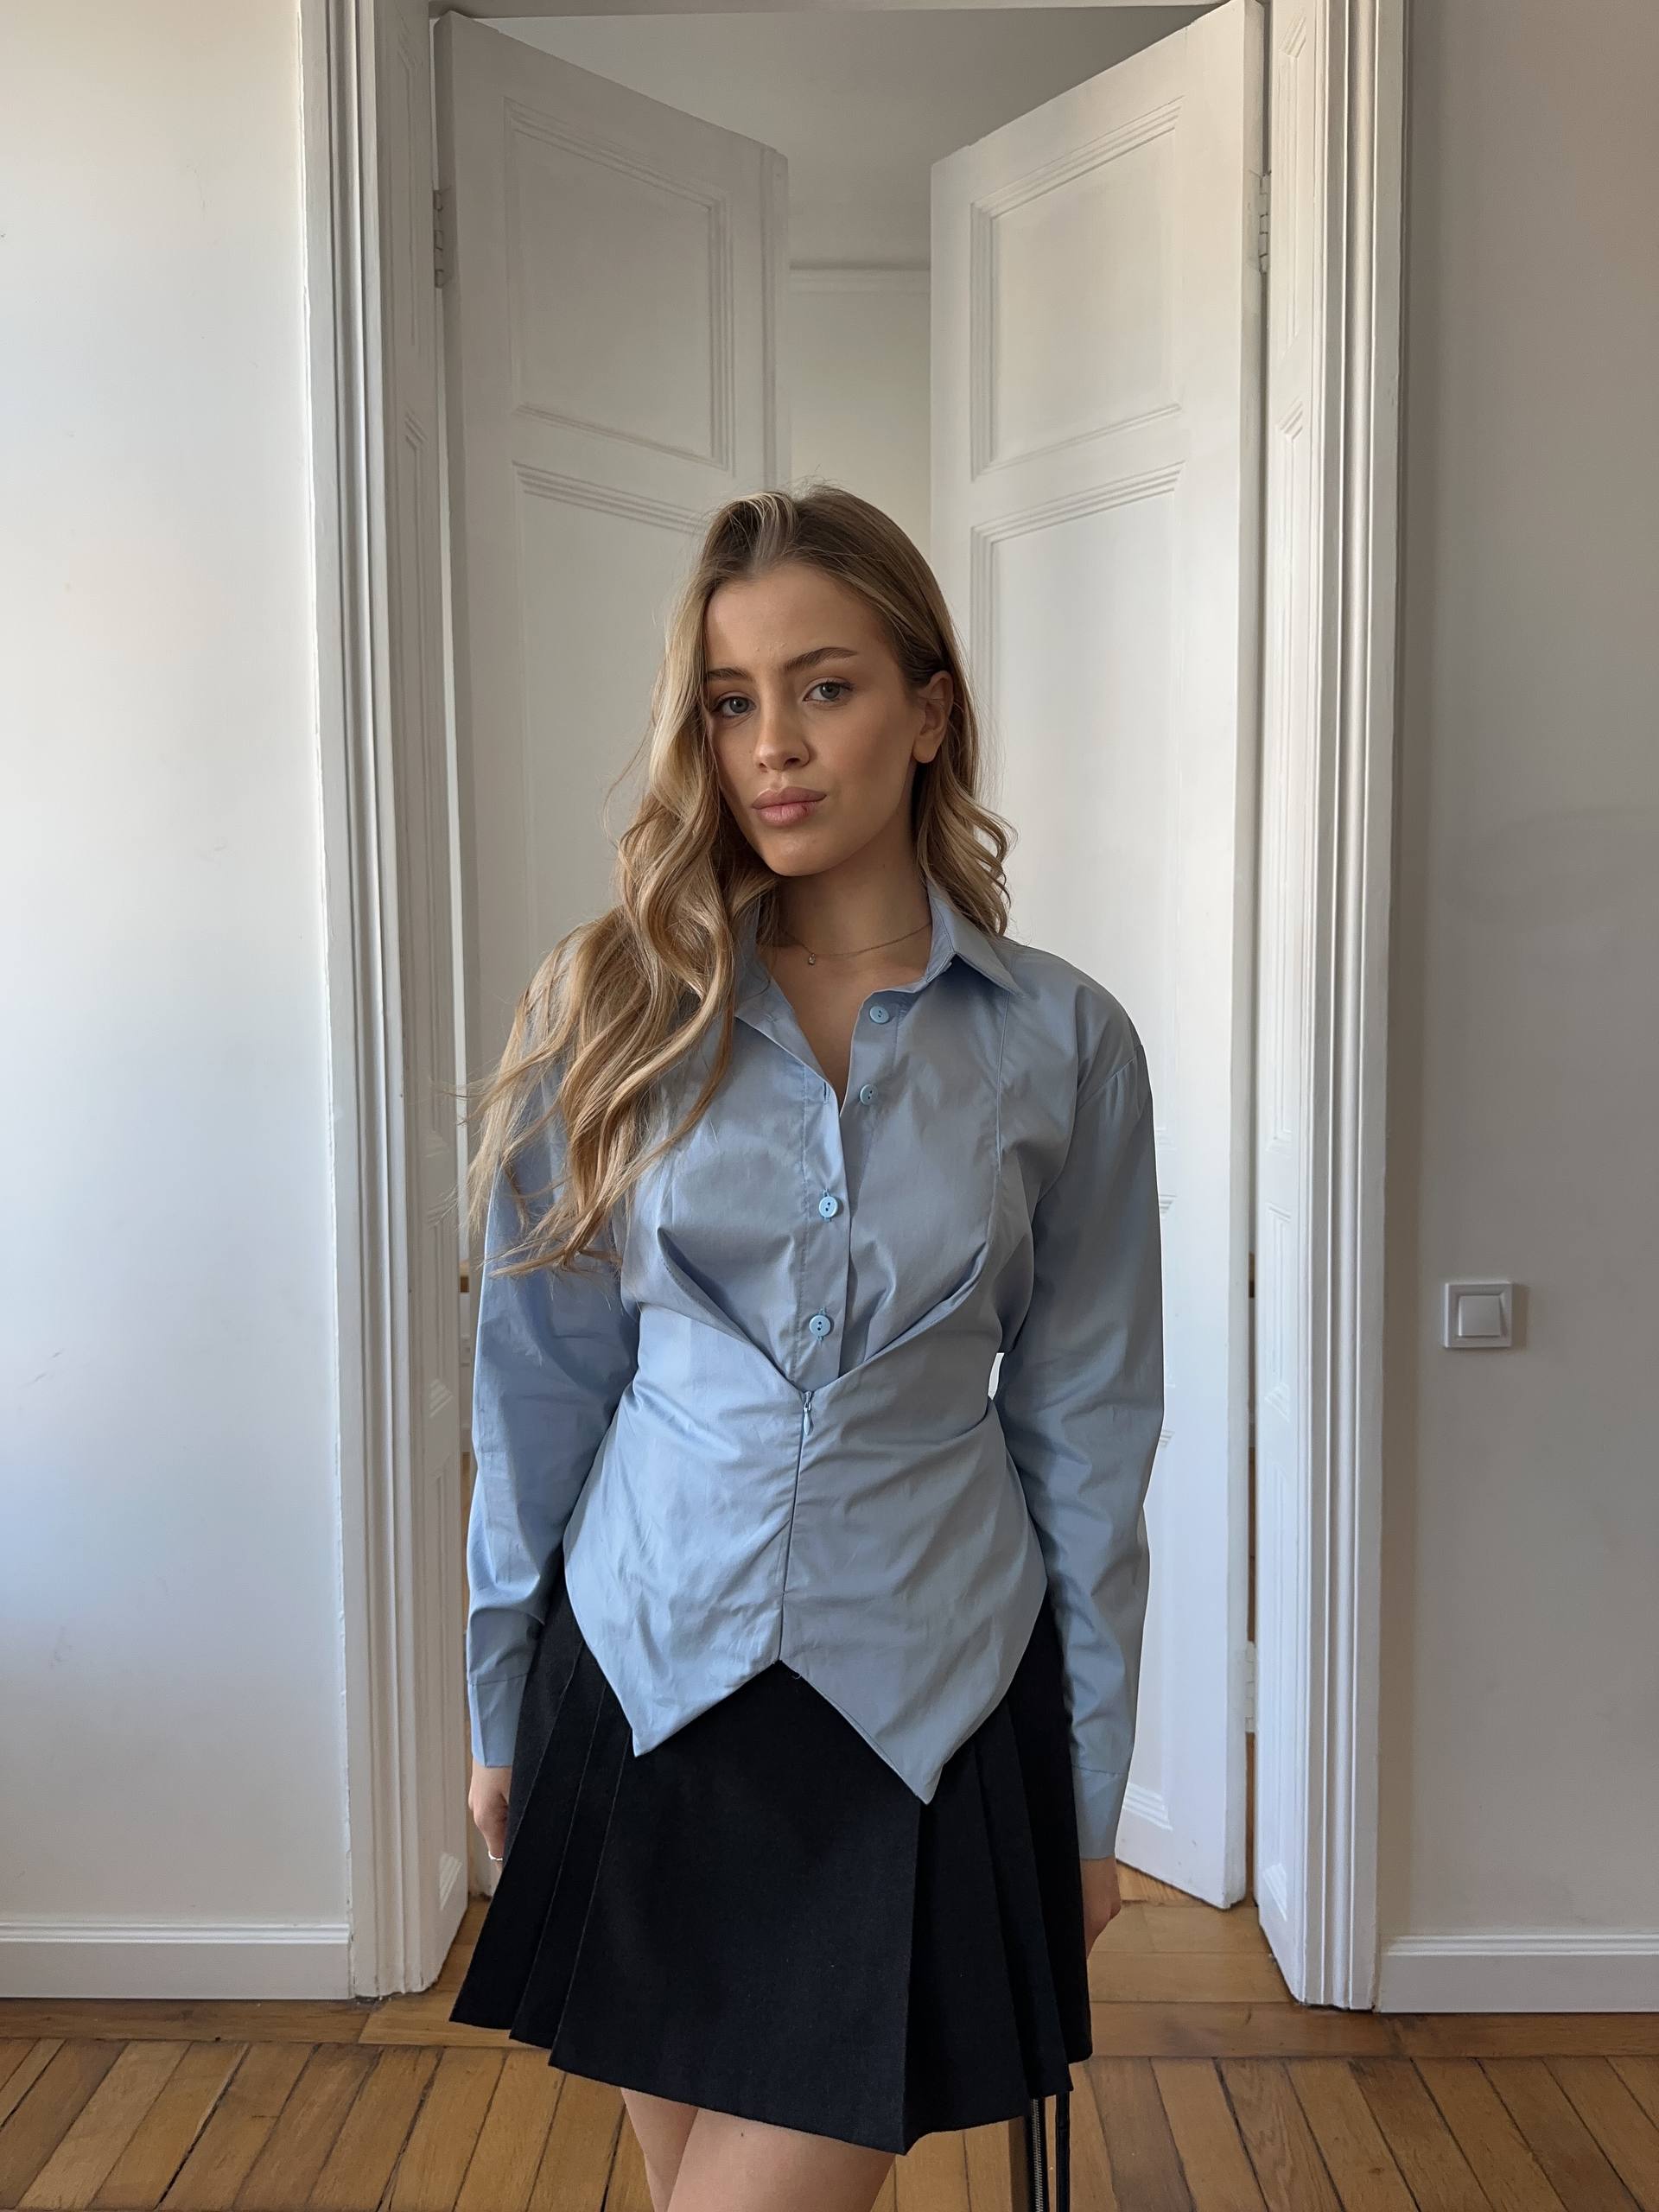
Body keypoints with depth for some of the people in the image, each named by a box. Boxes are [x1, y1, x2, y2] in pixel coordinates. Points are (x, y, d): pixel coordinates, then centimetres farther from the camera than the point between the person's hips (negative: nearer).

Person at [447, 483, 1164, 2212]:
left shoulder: (1063, 1044, -4)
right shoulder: (611, 1008, -2)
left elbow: (1083, 1430, 1)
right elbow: (539, 1384, 3)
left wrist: (1087, 1799, 5)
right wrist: (502, 1716, 9)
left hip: (929, 1701, -1)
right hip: (647, 1681, 2)